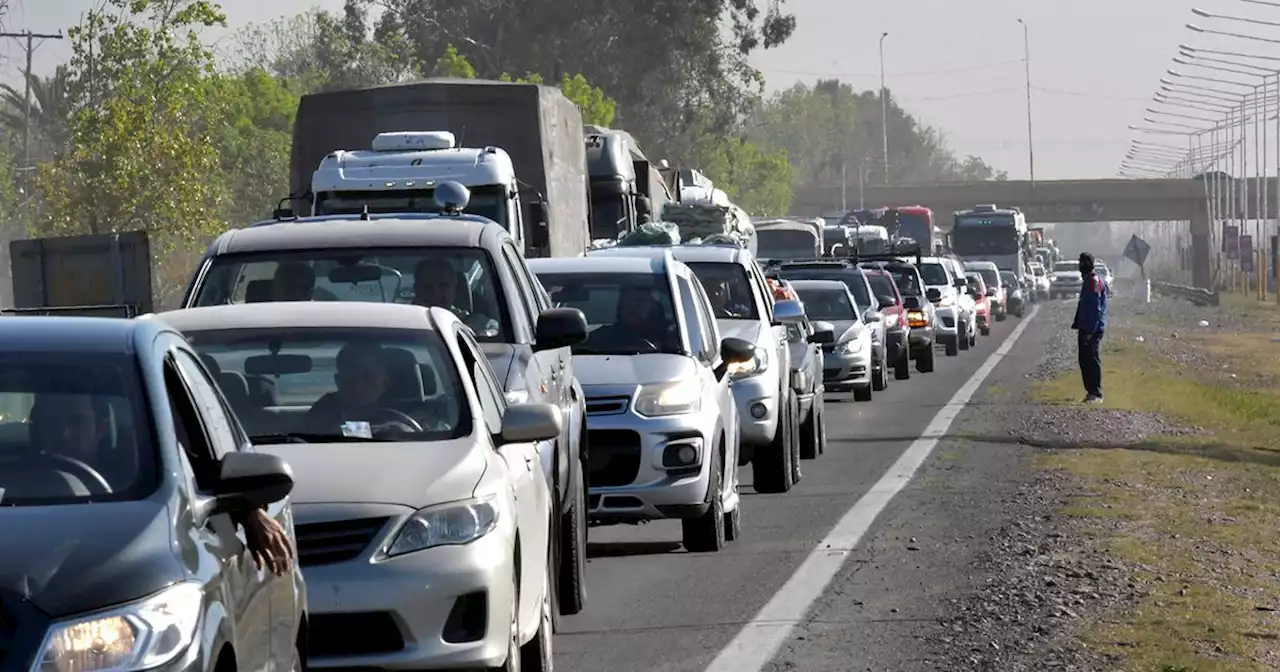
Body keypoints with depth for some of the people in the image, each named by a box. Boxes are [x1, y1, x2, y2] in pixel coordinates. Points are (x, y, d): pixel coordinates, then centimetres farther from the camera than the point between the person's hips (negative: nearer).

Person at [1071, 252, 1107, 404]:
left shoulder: (1095, 282, -16)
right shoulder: (1087, 281, 16)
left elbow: (1096, 308, -20)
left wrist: (1090, 330, -23)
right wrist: (1077, 324, 21)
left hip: (1093, 329, -10)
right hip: (1085, 329, 10)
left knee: (1093, 361, -8)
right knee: (1084, 360, 12)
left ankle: (1096, 394, -6)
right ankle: (1090, 391, 18)